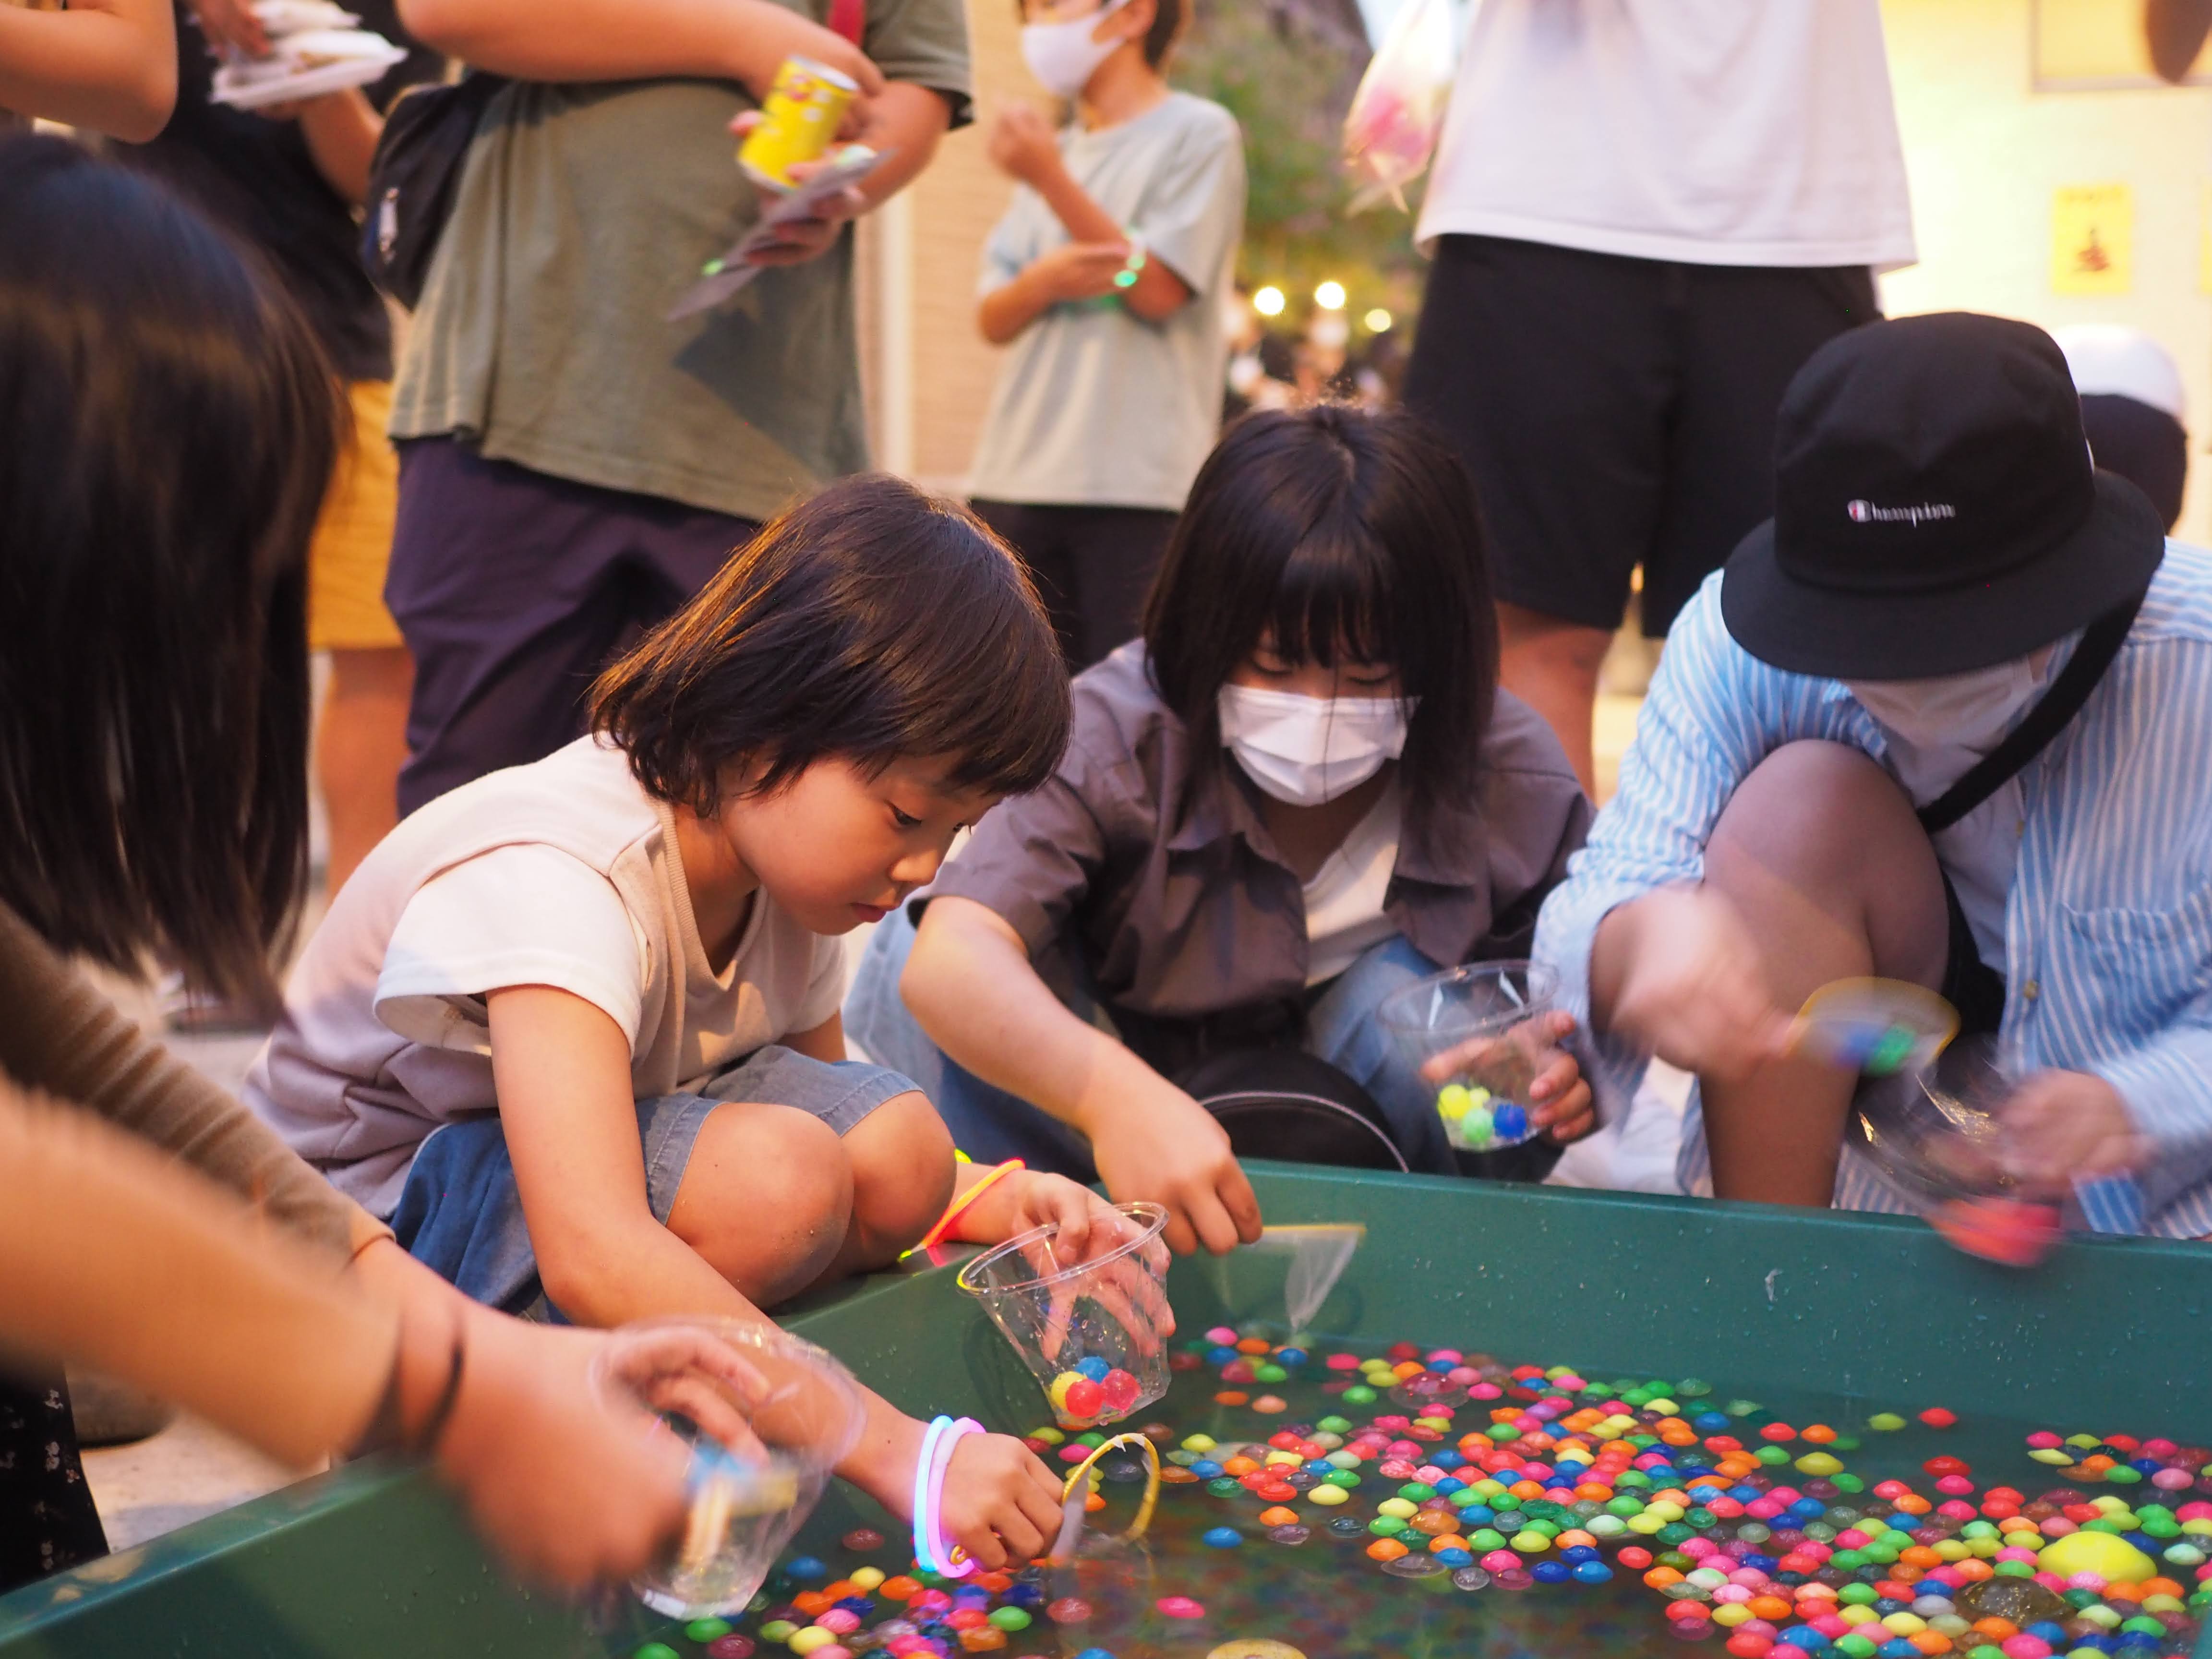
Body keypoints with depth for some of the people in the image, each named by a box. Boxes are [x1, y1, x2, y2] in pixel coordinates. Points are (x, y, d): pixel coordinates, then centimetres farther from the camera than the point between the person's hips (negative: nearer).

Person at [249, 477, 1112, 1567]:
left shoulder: (781, 847, -6)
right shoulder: (555, 877, -32)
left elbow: (862, 1158, 6)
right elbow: (590, 1259, -46)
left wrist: (983, 1200, -17)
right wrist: (892, 1446, -49)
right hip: (369, 1221, -7)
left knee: (900, 1143, -20)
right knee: (775, 1179, -34)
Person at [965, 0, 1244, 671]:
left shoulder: (1199, 133, 2)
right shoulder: (1056, 150, 19)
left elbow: (1158, 289, -8)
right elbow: (993, 319, 14)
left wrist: (1051, 180, -13)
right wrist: (1044, 280, -9)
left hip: (1138, 485, -6)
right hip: (1016, 477, 6)